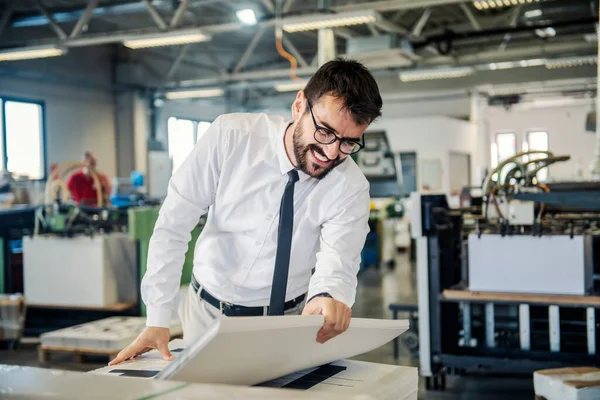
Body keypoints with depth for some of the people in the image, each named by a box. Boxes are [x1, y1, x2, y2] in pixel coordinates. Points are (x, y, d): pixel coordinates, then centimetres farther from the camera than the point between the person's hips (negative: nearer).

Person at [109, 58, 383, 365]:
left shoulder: (351, 188, -16)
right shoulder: (229, 136, -18)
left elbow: (337, 263, -26)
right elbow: (172, 226, -15)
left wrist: (328, 297, -51)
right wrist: (157, 320, -20)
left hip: (285, 319, 0)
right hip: (207, 312, 0)